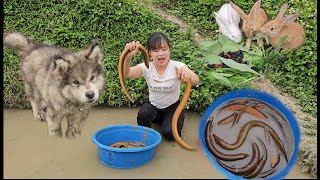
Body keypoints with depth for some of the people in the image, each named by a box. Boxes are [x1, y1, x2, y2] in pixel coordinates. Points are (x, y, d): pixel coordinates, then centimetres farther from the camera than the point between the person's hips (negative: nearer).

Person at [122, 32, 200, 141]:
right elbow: (126, 74, -36)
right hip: (153, 106, 1)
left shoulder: (177, 66, -22)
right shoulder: (146, 67, -17)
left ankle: (164, 120, 13)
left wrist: (189, 75, -67)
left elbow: (195, 81, -41)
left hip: (172, 107, 0)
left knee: (170, 133, -24)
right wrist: (128, 57, -58)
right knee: (143, 113, -32)